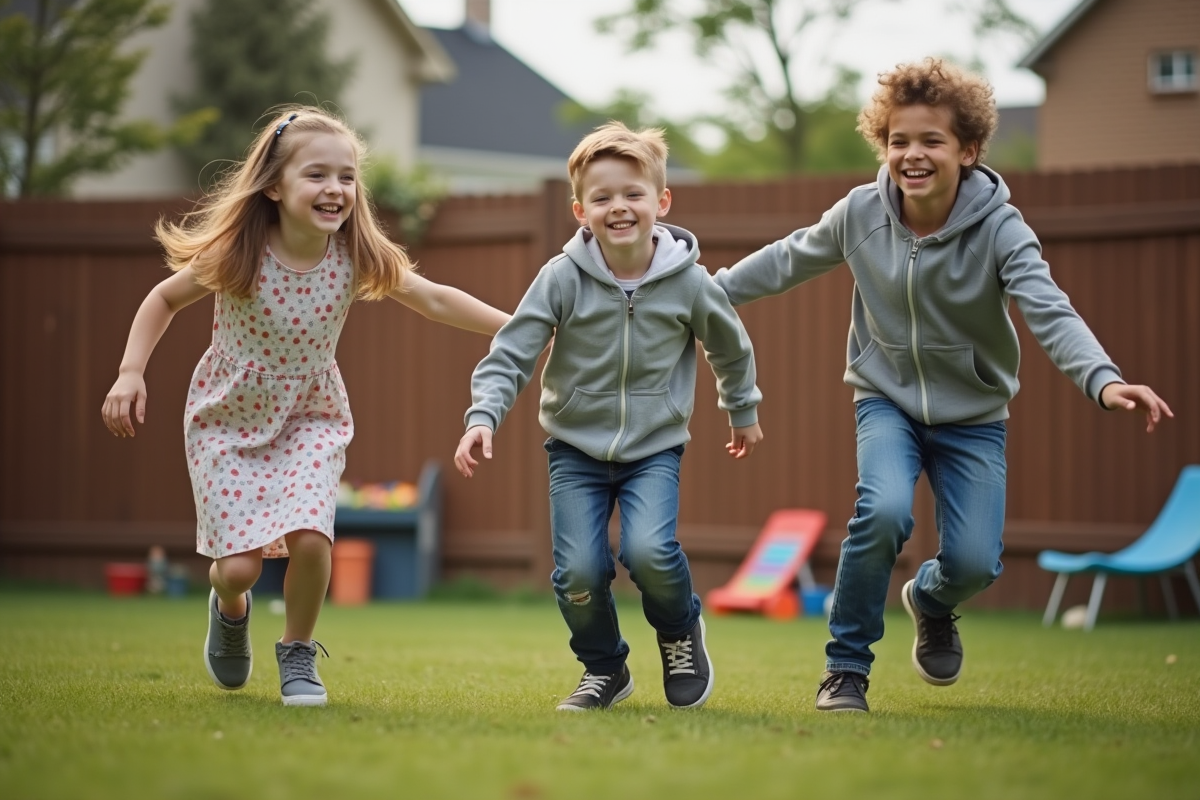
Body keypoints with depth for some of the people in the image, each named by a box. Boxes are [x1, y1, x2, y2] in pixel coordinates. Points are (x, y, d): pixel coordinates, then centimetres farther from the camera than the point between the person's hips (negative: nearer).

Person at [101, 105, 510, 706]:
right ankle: (230, 610, 33)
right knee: (239, 564, -7)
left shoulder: (356, 259, -15)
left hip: (310, 421, 1)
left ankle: (297, 653, 7)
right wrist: (131, 371, -14)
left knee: (310, 537, -21)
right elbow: (164, 299, -4)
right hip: (228, 421, -1)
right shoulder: (235, 256, -20)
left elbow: (436, 301, -6)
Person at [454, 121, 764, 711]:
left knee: (649, 551, -23)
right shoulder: (562, 277, -11)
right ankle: (604, 670, 17)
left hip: (655, 447, 0)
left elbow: (731, 348, 12)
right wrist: (483, 416, -27)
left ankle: (682, 631, 10)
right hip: (576, 447, 0)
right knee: (579, 572, -12)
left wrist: (743, 411, 25)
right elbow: (511, 353, -12)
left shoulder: (689, 282, -7)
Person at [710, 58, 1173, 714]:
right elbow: (791, 259, 7)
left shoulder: (1000, 228, -20)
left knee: (973, 563, -13)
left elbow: (1049, 311, -34)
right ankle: (846, 667, -7)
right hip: (888, 399, 0)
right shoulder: (861, 213, -12)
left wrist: (1102, 379, -52)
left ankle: (932, 599, 28)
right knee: (884, 512, -28)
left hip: (972, 414, 0)